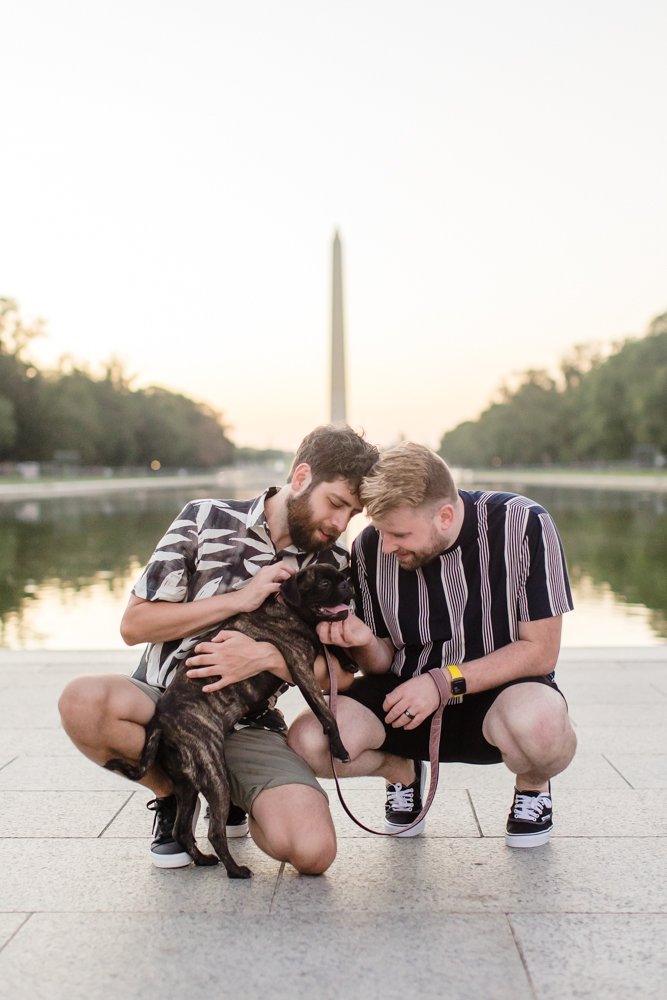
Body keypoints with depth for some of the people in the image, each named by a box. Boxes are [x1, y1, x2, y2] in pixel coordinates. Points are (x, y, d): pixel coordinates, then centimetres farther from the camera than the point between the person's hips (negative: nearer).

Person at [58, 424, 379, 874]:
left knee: (313, 851, -25)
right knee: (84, 700, -35)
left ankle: (233, 795, 11)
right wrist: (239, 599, -13)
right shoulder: (206, 520, -3)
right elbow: (134, 624, -4)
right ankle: (171, 794, -3)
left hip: (248, 726, 1)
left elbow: (340, 675, 1)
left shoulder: (334, 567, 3)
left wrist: (267, 656, -18)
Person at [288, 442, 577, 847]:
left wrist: (445, 682, -22)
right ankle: (401, 771, 14)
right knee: (309, 741, -22)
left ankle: (534, 784, 2)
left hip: (499, 688, -3)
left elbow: (541, 650, -13)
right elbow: (383, 664, 2)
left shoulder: (524, 525, -19)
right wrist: (366, 642, -22)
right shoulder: (371, 548, -9)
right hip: (406, 692, 3)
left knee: (537, 722, -39)